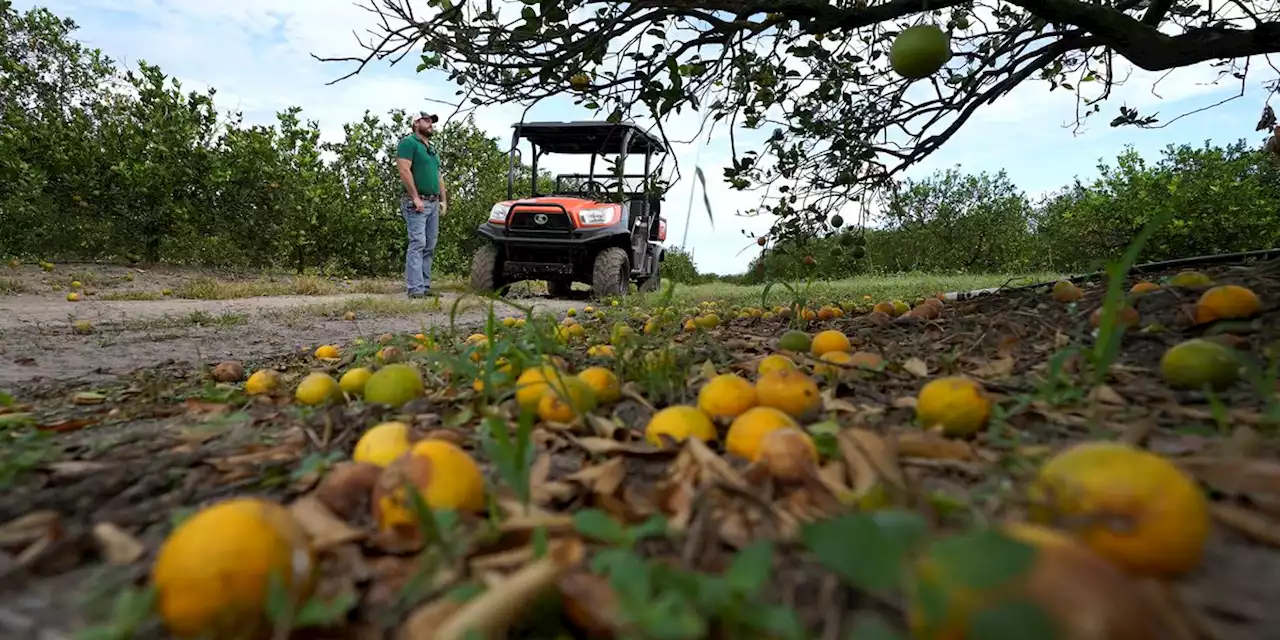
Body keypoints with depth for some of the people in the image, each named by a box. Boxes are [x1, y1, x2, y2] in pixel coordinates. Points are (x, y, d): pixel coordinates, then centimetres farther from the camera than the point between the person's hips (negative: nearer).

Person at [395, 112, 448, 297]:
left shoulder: (432, 149, 23)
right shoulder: (408, 142, -3)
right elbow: (404, 171, -14)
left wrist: (444, 200, 15)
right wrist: (415, 197, -19)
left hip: (433, 203, 9)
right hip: (416, 203, -8)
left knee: (430, 247, 7)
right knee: (417, 244, -13)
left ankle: (425, 286, 12)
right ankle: (415, 288, -14)